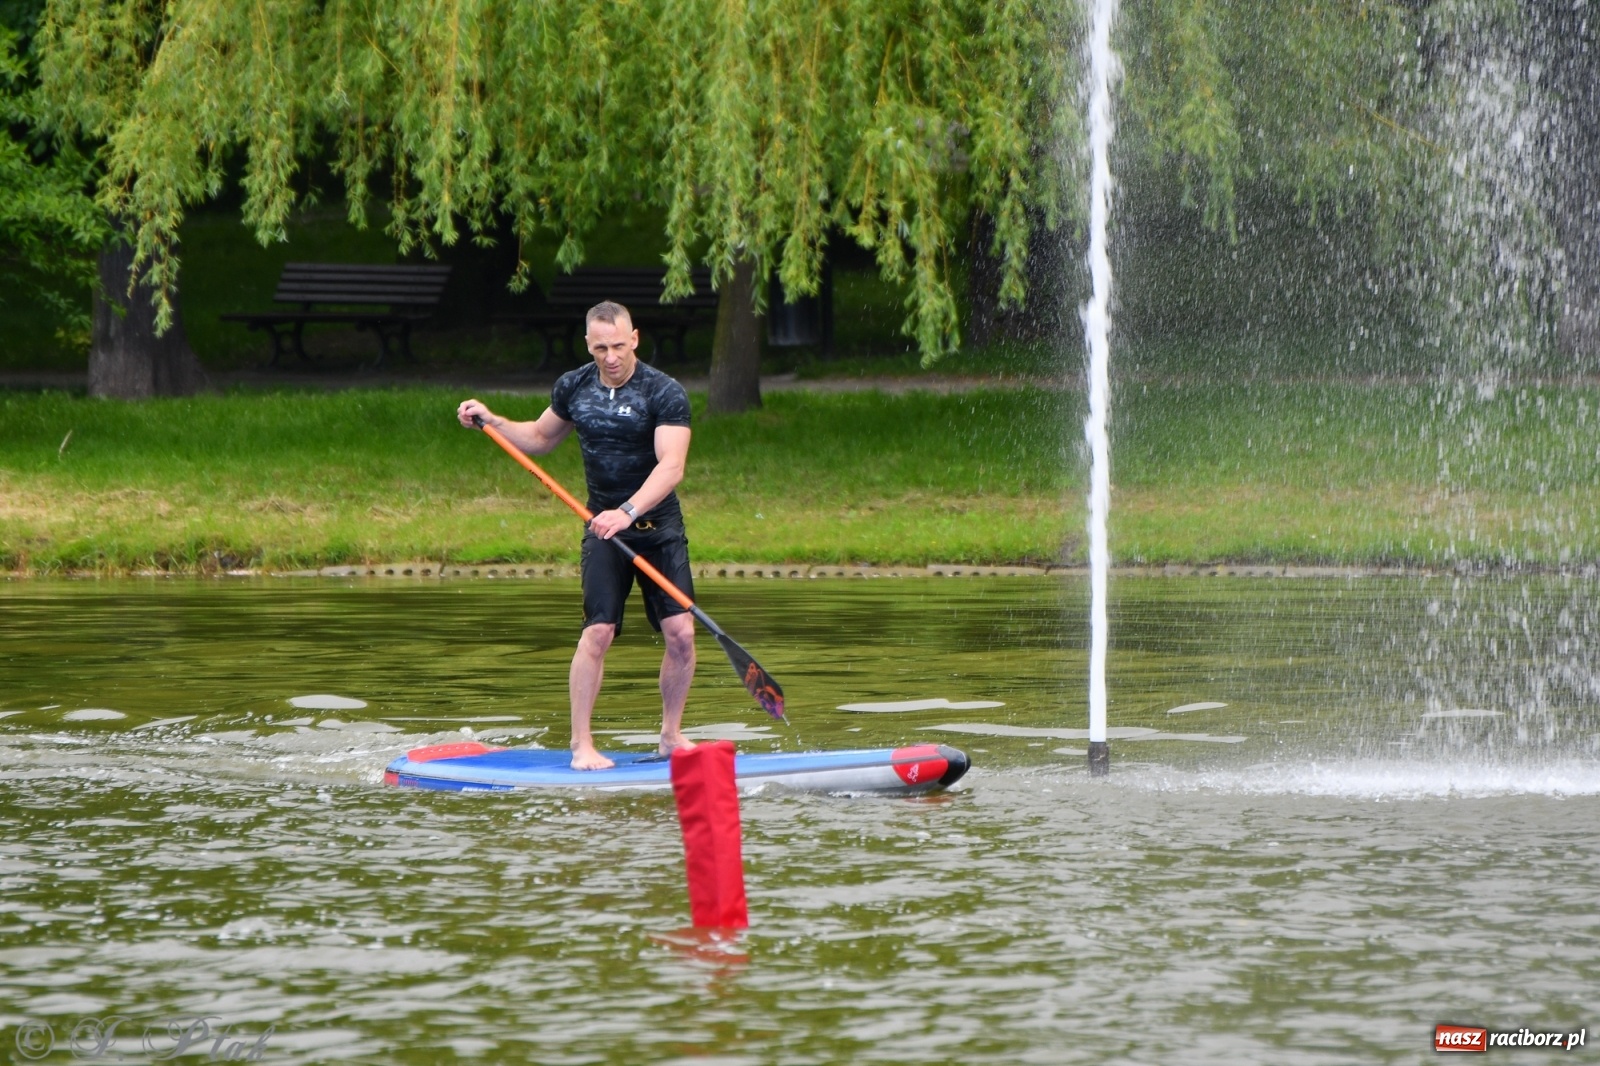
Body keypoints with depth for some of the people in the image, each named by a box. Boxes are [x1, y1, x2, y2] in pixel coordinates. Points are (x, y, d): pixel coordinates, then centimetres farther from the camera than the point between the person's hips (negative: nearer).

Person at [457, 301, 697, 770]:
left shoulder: (665, 393, -14)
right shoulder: (573, 388, 2)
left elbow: (671, 466, -25)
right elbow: (541, 437, 21)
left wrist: (627, 512, -38)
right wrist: (490, 421, 7)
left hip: (659, 525, -1)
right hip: (604, 526, 2)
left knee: (681, 633, -8)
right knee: (597, 631, -12)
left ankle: (671, 734, 11)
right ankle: (581, 744, -7)